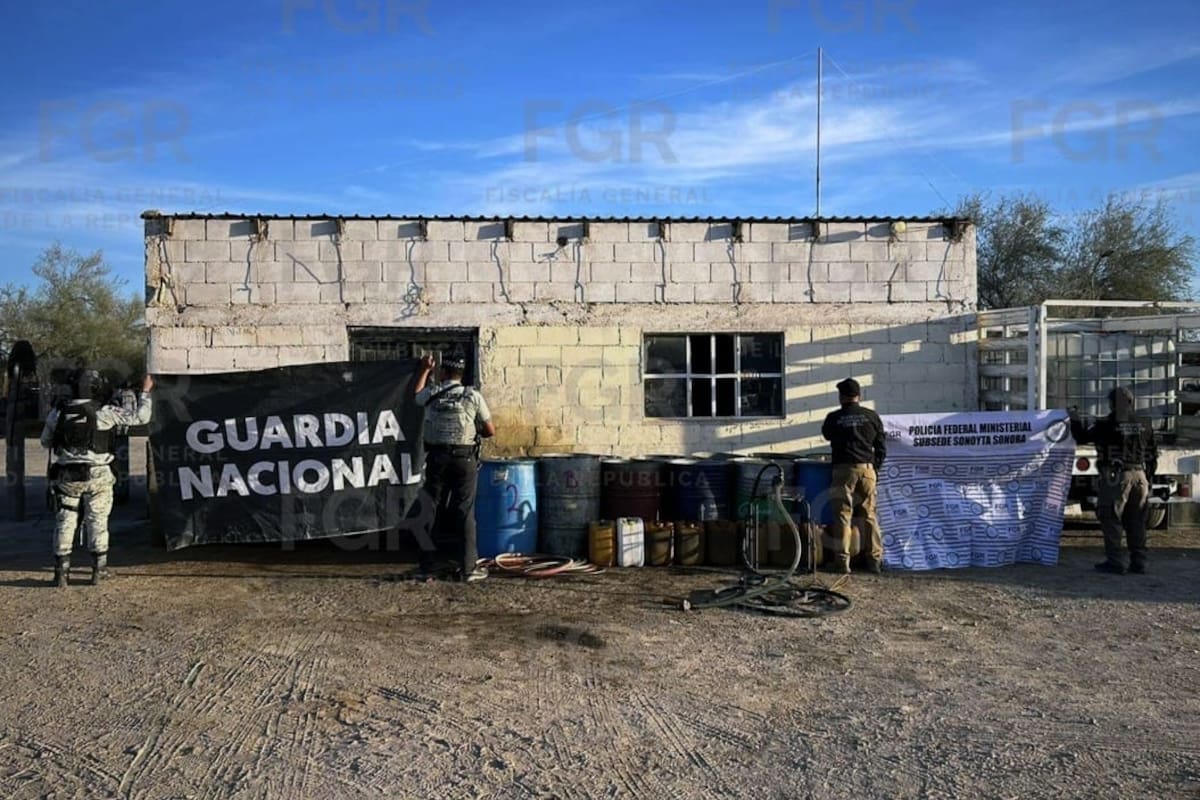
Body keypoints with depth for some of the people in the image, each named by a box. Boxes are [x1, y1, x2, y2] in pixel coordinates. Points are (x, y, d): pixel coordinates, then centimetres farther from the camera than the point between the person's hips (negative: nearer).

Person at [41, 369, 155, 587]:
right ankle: (98, 570, 10)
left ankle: (61, 572, 9)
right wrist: (145, 391, 6)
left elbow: (45, 442, 12)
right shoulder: (104, 412, -10)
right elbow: (140, 416, -7)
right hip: (97, 475, -2)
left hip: (66, 476, 2)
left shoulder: (58, 413, 0)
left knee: (64, 522, 10)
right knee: (97, 522, 7)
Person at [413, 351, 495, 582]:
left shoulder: (431, 393, 1)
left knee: (431, 511, 10)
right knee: (465, 513, 2)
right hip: (464, 459, -2)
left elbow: (416, 394, 28)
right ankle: (468, 568, 4)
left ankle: (426, 566, 14)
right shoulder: (473, 397, -4)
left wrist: (425, 370, 39)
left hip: (437, 458, 2)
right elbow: (490, 431, 1)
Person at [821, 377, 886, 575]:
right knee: (869, 516, 9)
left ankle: (843, 561, 0)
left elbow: (827, 435, 20)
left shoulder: (834, 418, -1)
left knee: (843, 516, 1)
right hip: (867, 469, 2)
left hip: (843, 469, -2)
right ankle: (875, 560, 10)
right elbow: (881, 447, 8)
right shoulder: (872, 417, 5)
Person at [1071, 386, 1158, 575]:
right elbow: (1153, 457, 16)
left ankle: (1115, 562, -2)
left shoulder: (1105, 426, -10)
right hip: (1139, 477, 6)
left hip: (1115, 478, -6)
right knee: (1136, 522, 12)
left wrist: (1075, 420, 16)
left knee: (1111, 520, 0)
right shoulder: (1143, 427, 10)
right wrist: (1147, 478, 25)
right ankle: (1138, 563, 16)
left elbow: (1082, 437, -1)